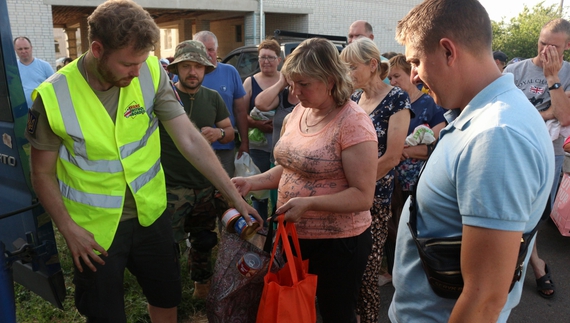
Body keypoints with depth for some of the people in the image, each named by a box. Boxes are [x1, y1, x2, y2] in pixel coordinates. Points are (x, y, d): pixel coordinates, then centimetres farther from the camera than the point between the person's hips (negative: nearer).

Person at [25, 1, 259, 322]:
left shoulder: (151, 73, -13)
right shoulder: (53, 96, -18)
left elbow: (189, 139, -14)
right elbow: (43, 174, -6)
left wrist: (235, 196, -15)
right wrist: (69, 229, -15)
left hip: (150, 213, 2)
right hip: (94, 229, -2)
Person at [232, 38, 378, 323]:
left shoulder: (353, 122, -19)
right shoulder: (299, 111, 3)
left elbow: (363, 196, -21)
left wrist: (309, 203, -30)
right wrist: (252, 182, -2)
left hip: (336, 243, -7)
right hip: (294, 236, 7)